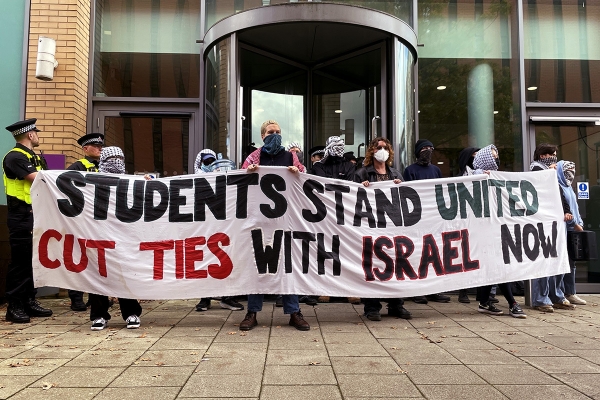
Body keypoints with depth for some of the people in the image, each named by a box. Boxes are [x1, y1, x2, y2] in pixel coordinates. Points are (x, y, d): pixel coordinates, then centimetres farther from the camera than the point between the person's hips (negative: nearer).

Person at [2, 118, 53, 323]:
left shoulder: (37, 158, 16)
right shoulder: (14, 157, -12)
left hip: (36, 214, 9)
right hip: (21, 216, -8)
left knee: (34, 259, 12)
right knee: (20, 260, -4)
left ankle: (29, 301, 22)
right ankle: (14, 306, 5)